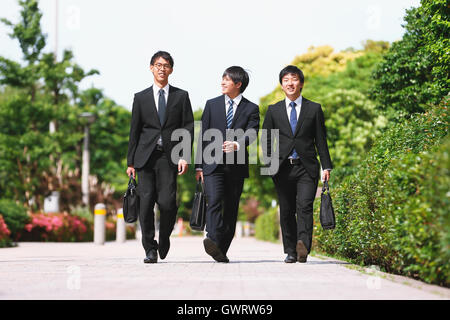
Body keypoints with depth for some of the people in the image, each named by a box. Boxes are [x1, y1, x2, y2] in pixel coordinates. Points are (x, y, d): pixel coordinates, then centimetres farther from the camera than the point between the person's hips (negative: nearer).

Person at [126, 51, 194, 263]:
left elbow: (188, 127, 5)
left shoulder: (181, 96, 10)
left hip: (169, 157, -1)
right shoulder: (141, 98, 12)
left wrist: (184, 156, -6)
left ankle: (164, 239, 17)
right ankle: (150, 249, 5)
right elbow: (134, 131, 12)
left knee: (167, 203, -11)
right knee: (146, 202, -5)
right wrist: (130, 162, 7)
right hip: (146, 156, 1)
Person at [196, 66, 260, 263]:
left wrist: (236, 145, -31)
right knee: (214, 202, -19)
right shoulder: (212, 105, 11)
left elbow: (251, 134, -9)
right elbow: (203, 136, 10)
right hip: (213, 164, 0)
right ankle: (213, 241, -34)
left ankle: (222, 250, 12)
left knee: (231, 209, 4)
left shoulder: (251, 109, 7)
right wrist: (199, 165, 4)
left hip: (236, 166, 1)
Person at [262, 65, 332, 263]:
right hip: (283, 168, 2)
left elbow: (321, 140, 9)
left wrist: (326, 167, 4)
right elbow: (267, 140, 11)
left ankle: (303, 245, -30)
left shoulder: (314, 109, 9)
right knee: (286, 211, 3)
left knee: (304, 206, -18)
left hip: (307, 168, -2)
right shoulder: (274, 111, 12)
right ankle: (290, 252, 10)